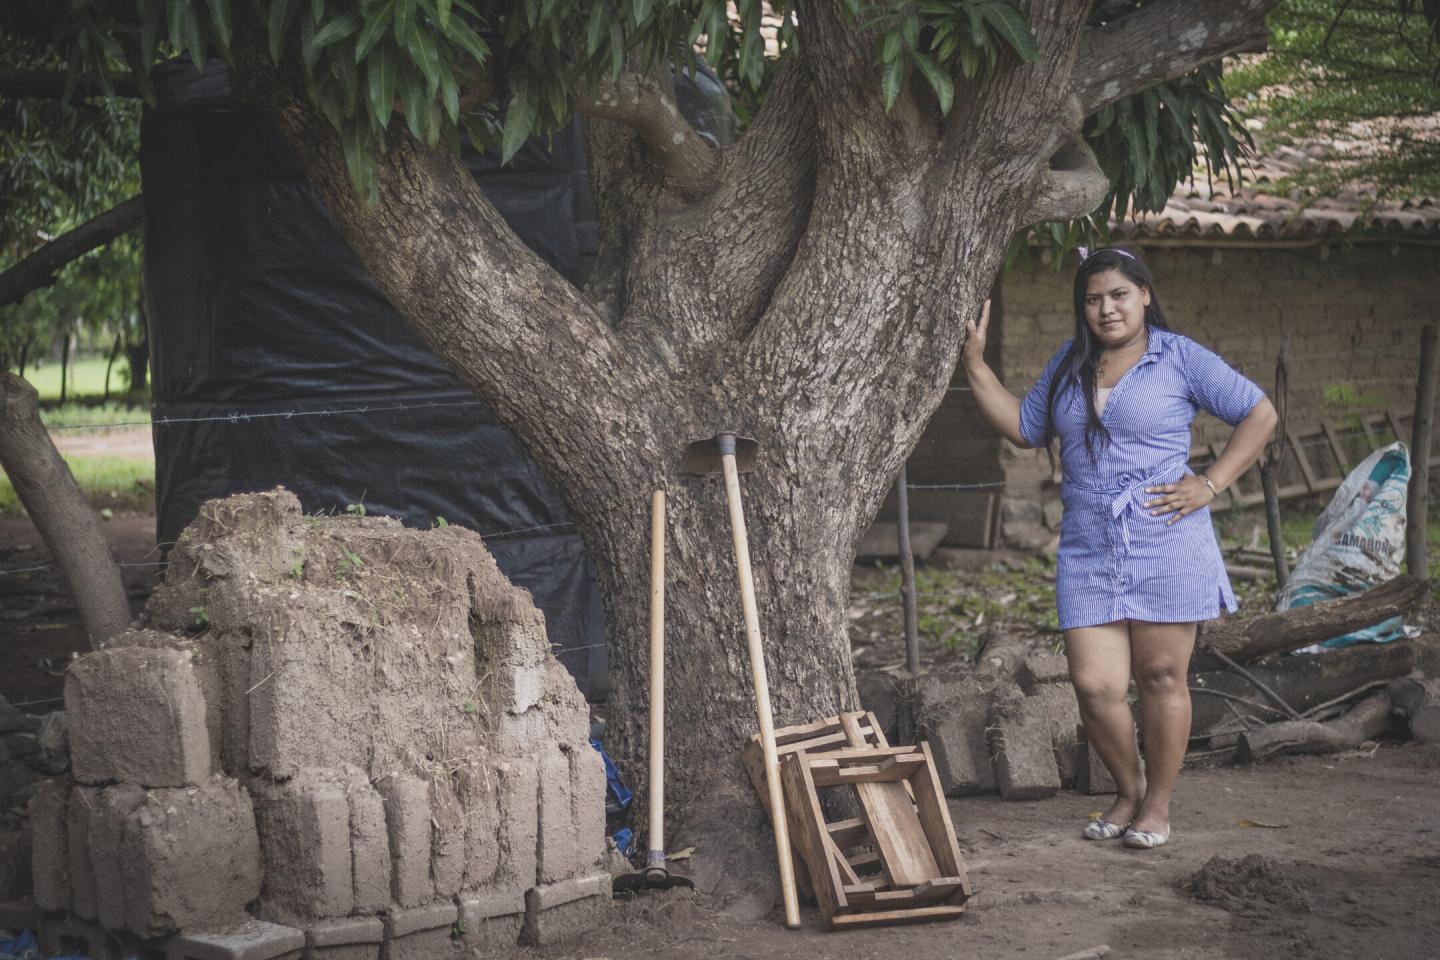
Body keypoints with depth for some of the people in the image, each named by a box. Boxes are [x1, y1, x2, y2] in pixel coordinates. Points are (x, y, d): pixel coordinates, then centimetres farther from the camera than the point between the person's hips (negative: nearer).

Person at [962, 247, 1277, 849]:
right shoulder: (1068, 365, 15)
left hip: (1166, 548, -4)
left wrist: (1211, 485, -7)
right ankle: (1128, 792, 20)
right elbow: (1023, 428, 21)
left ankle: (1158, 805, 18)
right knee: (1095, 686, -3)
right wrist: (975, 365, 13)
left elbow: (1259, 415, 1)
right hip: (1087, 552, 4)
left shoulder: (1179, 358, 0)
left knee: (1161, 677, 3)